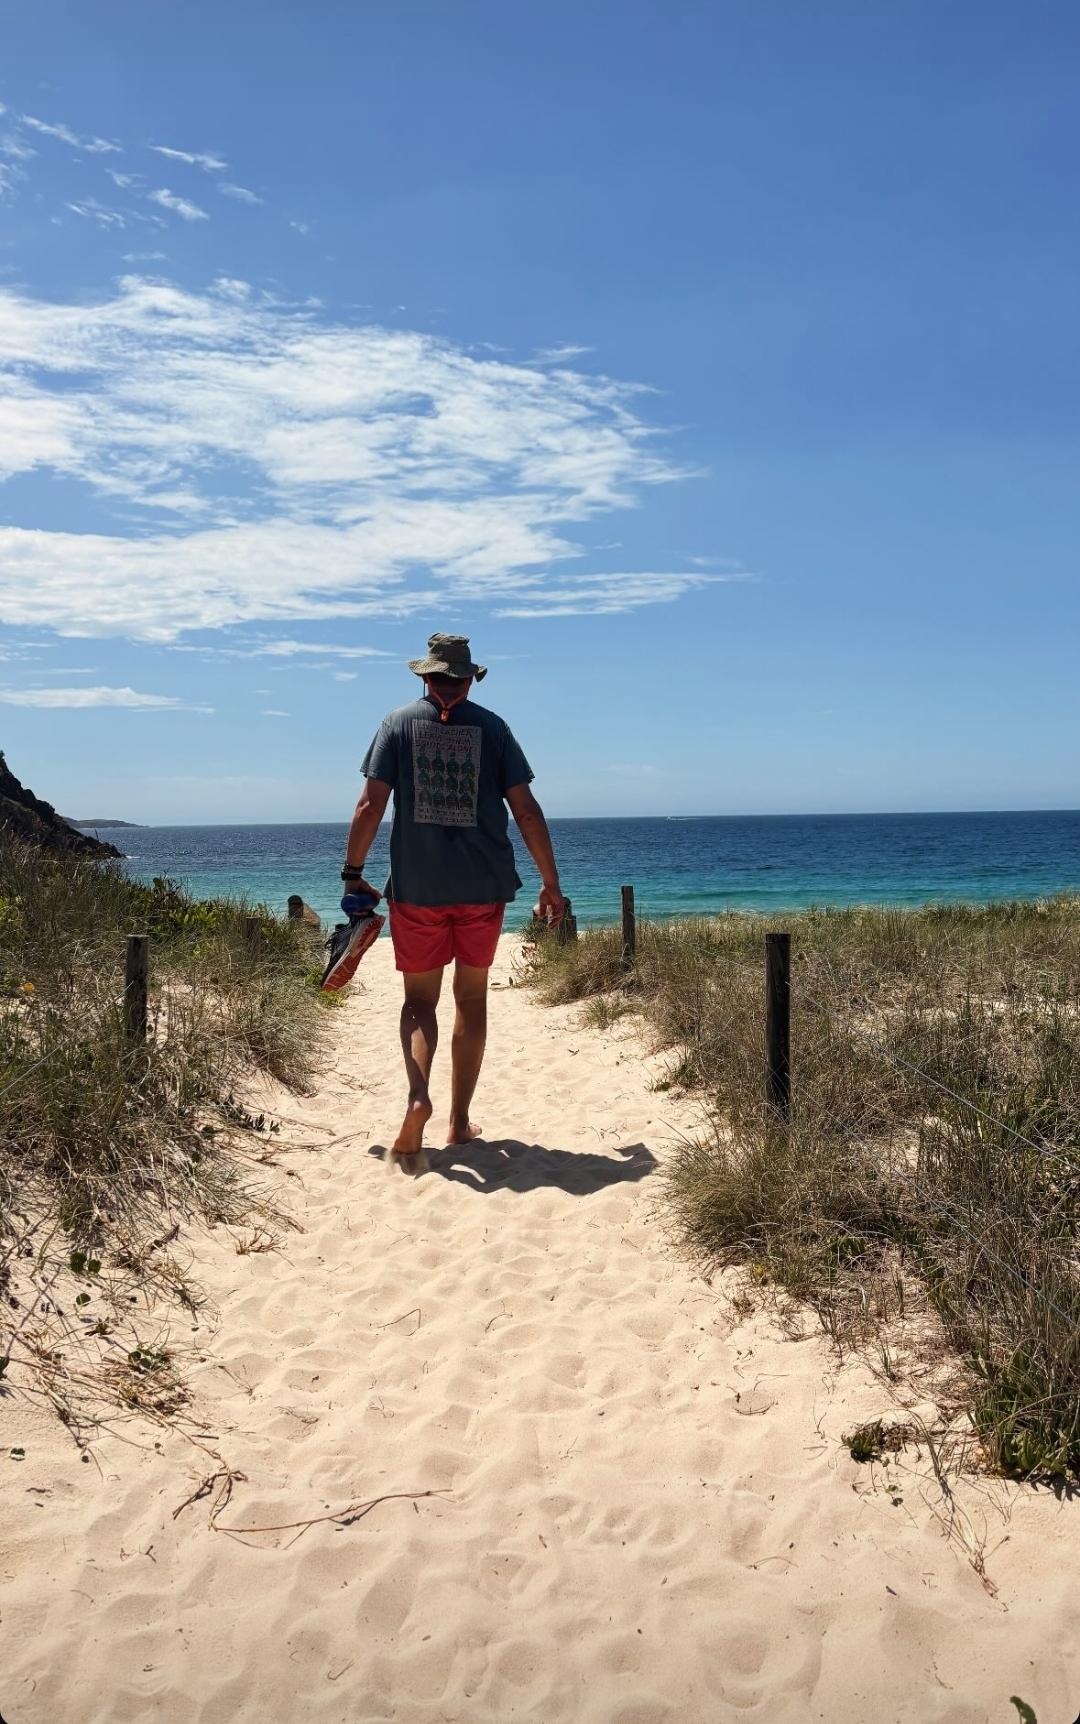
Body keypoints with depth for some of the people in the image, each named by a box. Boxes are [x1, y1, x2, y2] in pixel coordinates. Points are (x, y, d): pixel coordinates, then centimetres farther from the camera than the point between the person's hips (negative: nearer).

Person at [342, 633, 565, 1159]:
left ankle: (418, 1095, -15)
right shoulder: (492, 726, 3)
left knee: (419, 999, 10)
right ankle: (460, 1121, 16)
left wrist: (353, 871, 6)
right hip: (484, 885, 1)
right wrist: (550, 884, 6)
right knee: (472, 1000, 12)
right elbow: (526, 810, -1)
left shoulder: (399, 723, 3)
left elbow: (370, 805, -4)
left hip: (416, 886, 0)